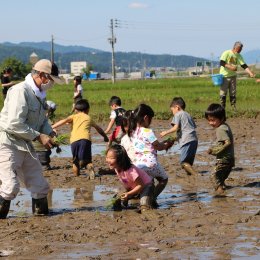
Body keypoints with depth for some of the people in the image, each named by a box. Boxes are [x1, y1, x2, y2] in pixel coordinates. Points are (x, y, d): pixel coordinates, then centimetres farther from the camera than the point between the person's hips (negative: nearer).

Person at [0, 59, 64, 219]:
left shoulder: (40, 94, 11)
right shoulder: (20, 91, -20)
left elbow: (42, 120, 23)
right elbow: (14, 124, -25)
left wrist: (50, 133, 2)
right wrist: (39, 136, -20)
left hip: (25, 145, 9)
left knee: (40, 185, 11)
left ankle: (41, 212, 25)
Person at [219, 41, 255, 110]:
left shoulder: (239, 56, 4)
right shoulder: (226, 53, -12)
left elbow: (244, 66, 0)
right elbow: (221, 63, -19)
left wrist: (250, 73, -14)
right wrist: (230, 67, -29)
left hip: (233, 76, 5)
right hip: (224, 76, -5)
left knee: (233, 92, 6)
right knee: (223, 92, -3)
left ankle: (233, 107, 11)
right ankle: (222, 108, 3)